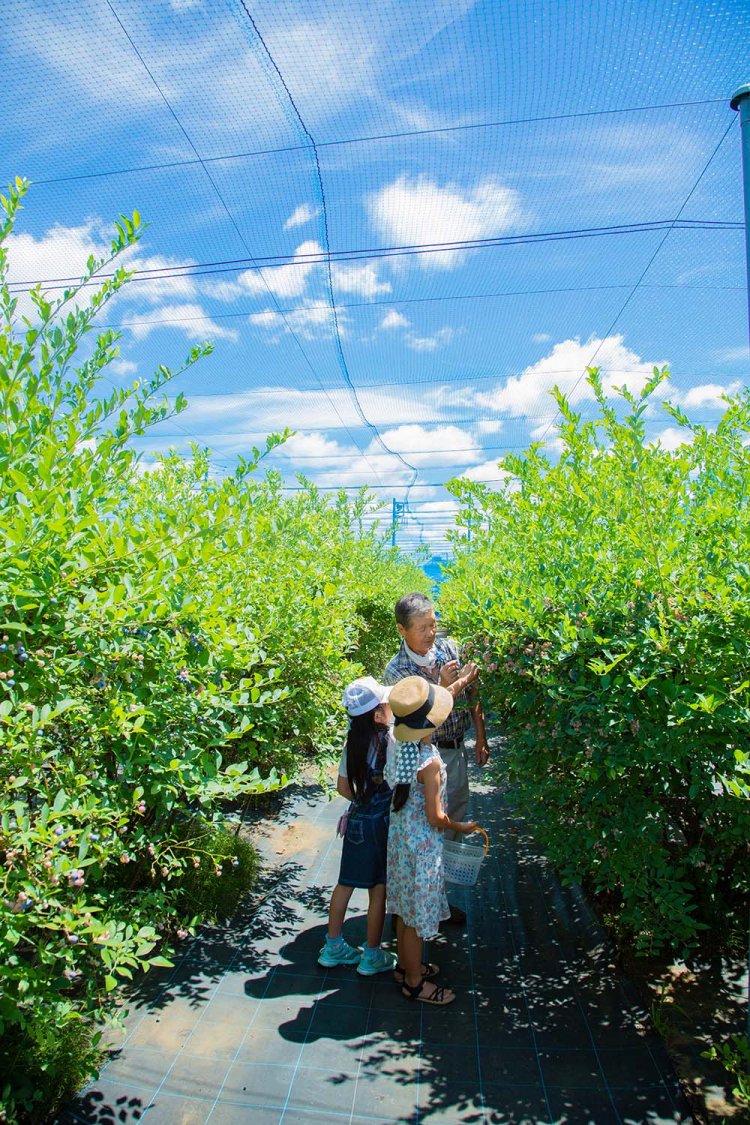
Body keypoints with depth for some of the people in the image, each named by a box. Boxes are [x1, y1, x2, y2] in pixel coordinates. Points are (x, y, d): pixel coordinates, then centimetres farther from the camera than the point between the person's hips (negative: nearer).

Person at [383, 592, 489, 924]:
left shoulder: (450, 647, -4)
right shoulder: (397, 670, -16)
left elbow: (472, 696, 6)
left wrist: (481, 738, 5)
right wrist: (447, 685, -29)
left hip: (457, 750, 5)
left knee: (454, 823, 15)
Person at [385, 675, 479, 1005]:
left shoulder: (398, 746, -9)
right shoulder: (430, 761, -30)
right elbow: (436, 818, -22)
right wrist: (461, 827, -3)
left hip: (399, 835, 8)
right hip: (422, 845, -8)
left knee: (406, 908, 26)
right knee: (418, 915, 14)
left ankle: (405, 965, 47)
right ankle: (414, 982, 34)